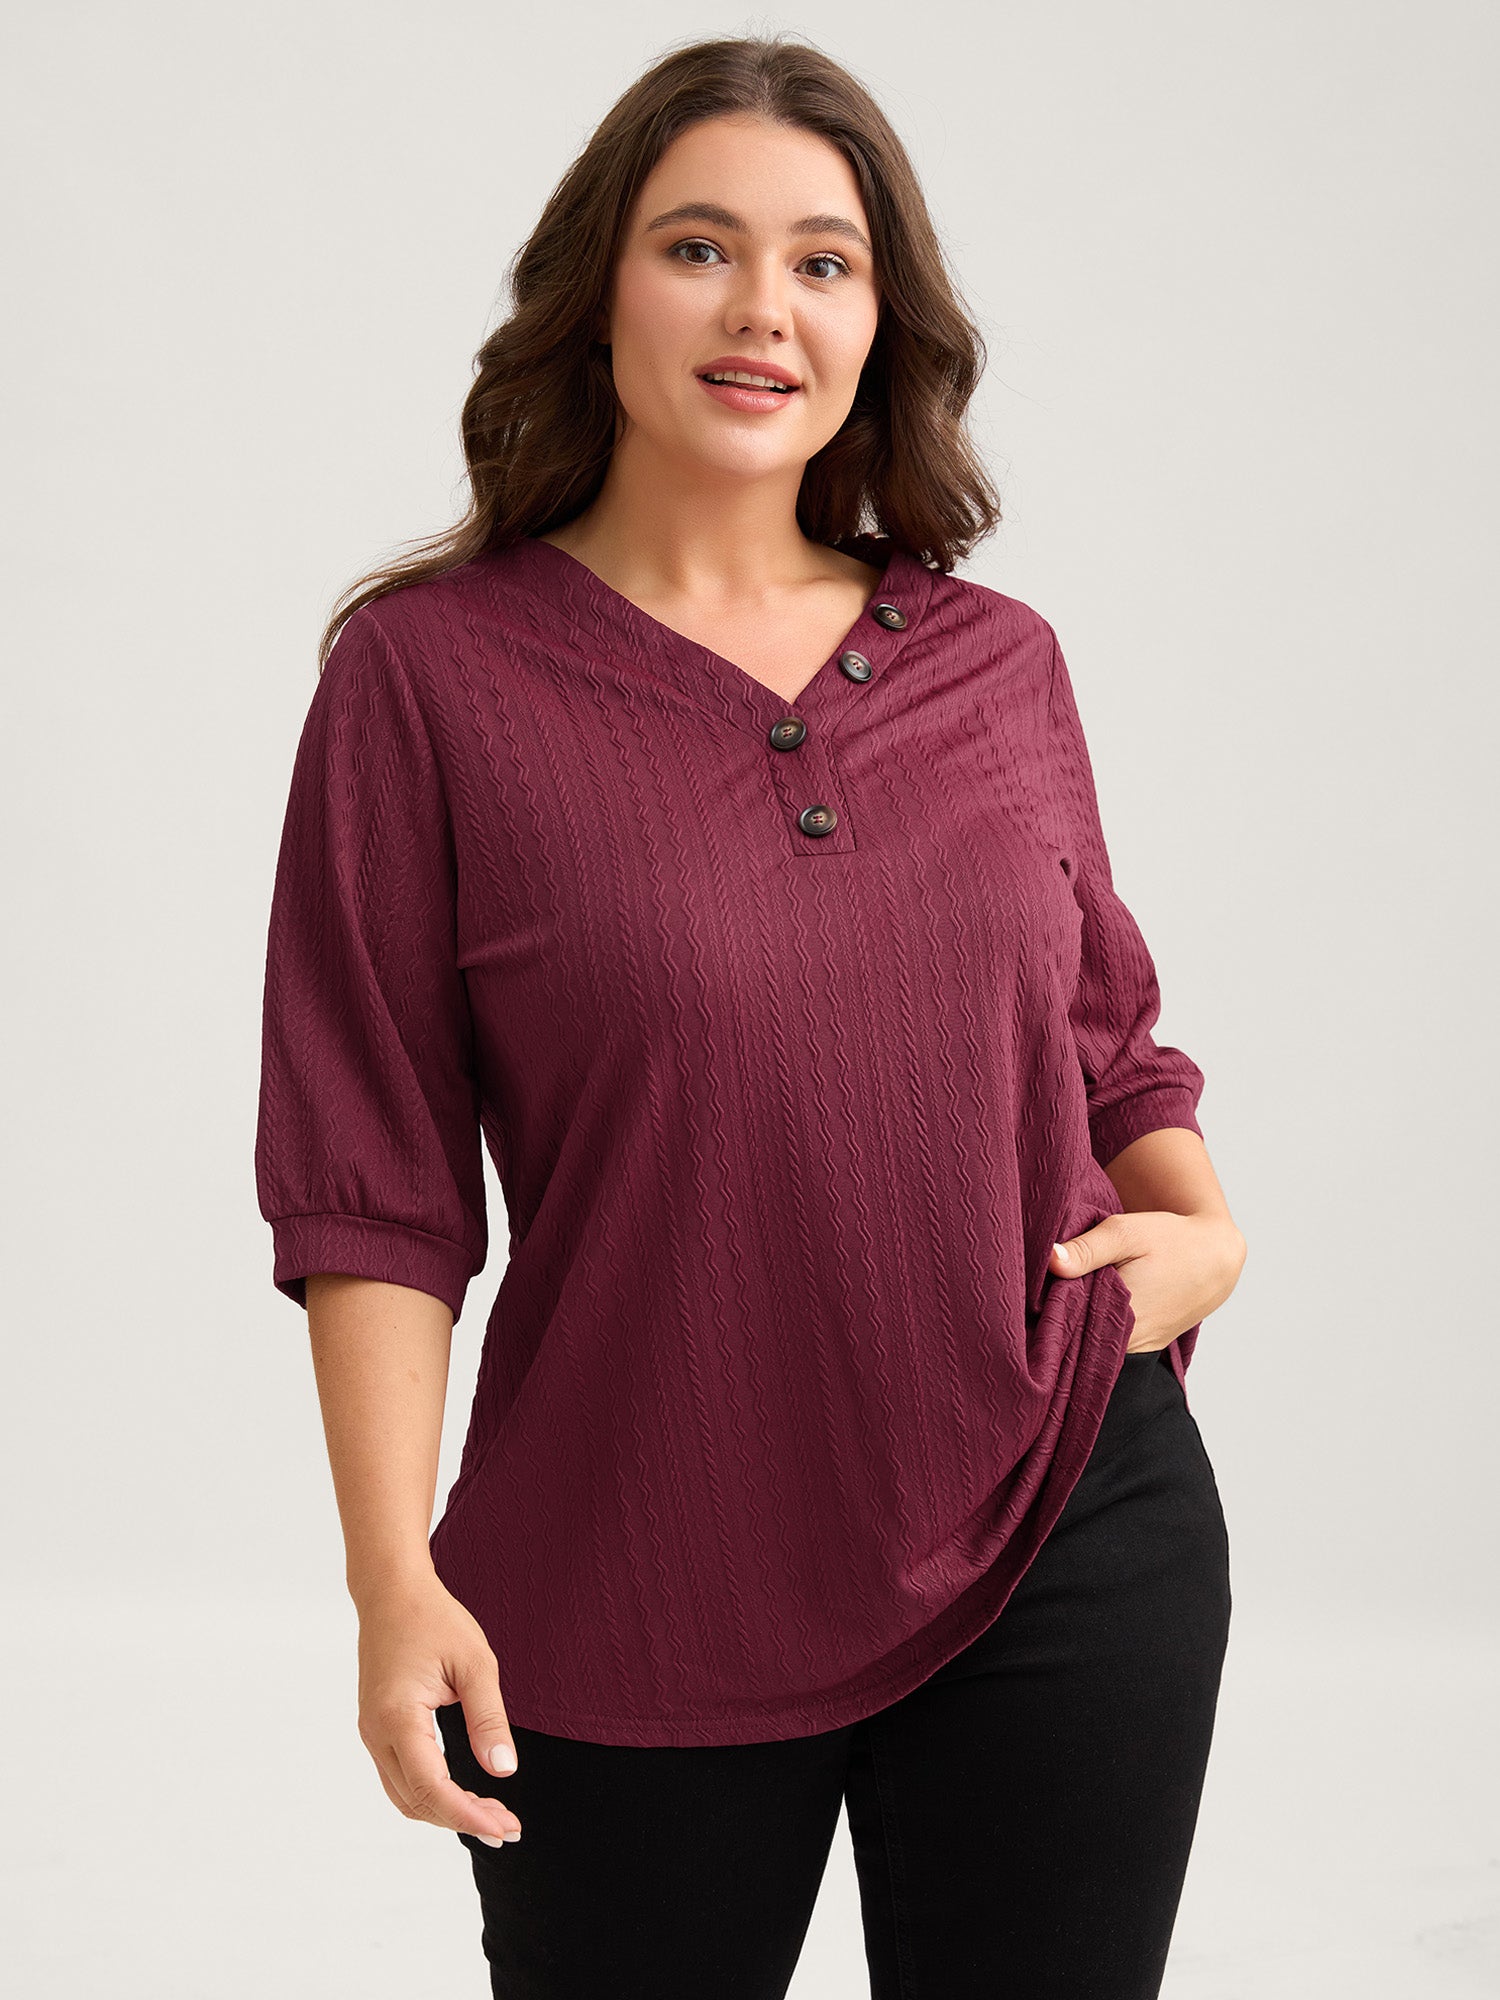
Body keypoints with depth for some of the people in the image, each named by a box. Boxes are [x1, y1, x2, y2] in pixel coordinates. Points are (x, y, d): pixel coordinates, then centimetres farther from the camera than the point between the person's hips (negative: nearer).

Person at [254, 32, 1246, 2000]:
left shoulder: (997, 662, 6)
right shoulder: (428, 672, -5)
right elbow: (372, 1175, -6)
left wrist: (1204, 1226, -2)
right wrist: (397, 1580, -12)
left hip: (1072, 1546, 3)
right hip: (635, 1599, -2)